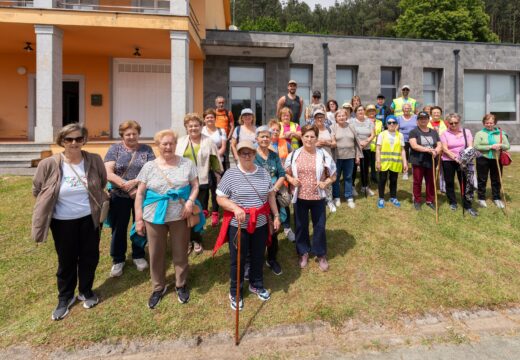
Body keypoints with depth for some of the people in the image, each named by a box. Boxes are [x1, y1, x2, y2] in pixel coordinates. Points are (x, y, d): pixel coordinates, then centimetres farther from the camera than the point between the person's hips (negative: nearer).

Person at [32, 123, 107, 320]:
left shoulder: (95, 161, -10)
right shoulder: (48, 165, -14)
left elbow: (102, 184, 8)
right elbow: (37, 191, 1)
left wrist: (97, 202, 6)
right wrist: (49, 205, 4)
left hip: (89, 219, 1)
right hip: (63, 222, -1)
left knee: (90, 257, 13)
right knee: (66, 261, 14)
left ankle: (86, 291, 37)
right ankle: (65, 297, 36)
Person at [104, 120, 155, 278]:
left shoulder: (146, 149, 2)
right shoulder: (115, 149, 0)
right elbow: (108, 173, -9)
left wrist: (135, 182, -20)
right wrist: (127, 187, -18)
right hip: (119, 196, 0)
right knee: (119, 228, 10)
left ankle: (138, 256, 32)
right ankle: (118, 260, 28)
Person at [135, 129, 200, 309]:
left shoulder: (187, 163, 0)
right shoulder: (149, 166, 1)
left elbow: (195, 185, 3)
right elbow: (140, 193, 2)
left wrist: (190, 201, -16)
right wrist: (138, 218, -2)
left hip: (179, 215, -1)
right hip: (154, 217, 1)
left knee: (180, 253, 12)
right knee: (156, 254, 13)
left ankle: (181, 285, 34)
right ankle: (158, 287, 34)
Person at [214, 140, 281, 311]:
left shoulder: (263, 172, 1)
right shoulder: (230, 174, -10)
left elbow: (271, 195, 9)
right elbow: (220, 199, -9)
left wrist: (276, 215, 7)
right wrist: (235, 208, -25)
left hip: (260, 223, 4)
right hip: (238, 225, -3)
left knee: (258, 256, 19)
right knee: (237, 259, 11)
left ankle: (256, 285, 44)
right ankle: (235, 292, 32)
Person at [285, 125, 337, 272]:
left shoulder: (323, 155, -5)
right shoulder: (294, 155, -2)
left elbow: (333, 176, 3)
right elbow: (286, 173, 8)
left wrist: (325, 183, -16)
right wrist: (292, 180, -13)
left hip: (318, 197, -1)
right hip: (299, 197, 1)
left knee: (319, 226, 10)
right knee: (301, 226, 14)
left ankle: (321, 255, 30)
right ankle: (303, 252, 35)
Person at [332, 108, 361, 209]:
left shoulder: (351, 127, 6)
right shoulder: (333, 127, -4)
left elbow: (356, 142, 9)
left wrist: (357, 155, 7)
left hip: (349, 156, 3)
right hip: (337, 156, -2)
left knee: (348, 177, 10)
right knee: (336, 177, 8)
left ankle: (349, 198, 20)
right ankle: (336, 197, 21)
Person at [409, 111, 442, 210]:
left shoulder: (434, 132, 13)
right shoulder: (414, 132, -3)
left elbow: (439, 145, 7)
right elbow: (414, 145, -15)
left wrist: (436, 151, -15)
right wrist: (428, 149, -22)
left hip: (431, 161, 4)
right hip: (418, 161, -4)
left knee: (431, 182, 9)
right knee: (417, 182, 3)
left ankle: (430, 200, 22)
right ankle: (417, 201, 14)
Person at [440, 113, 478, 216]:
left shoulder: (466, 132, 5)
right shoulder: (445, 134, -1)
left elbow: (470, 146, -2)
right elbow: (445, 149, -9)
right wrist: (454, 156, -23)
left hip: (463, 161, 1)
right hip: (448, 161, -1)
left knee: (465, 182, -1)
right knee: (449, 182, 9)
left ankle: (468, 206, 7)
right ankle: (452, 202, 26)